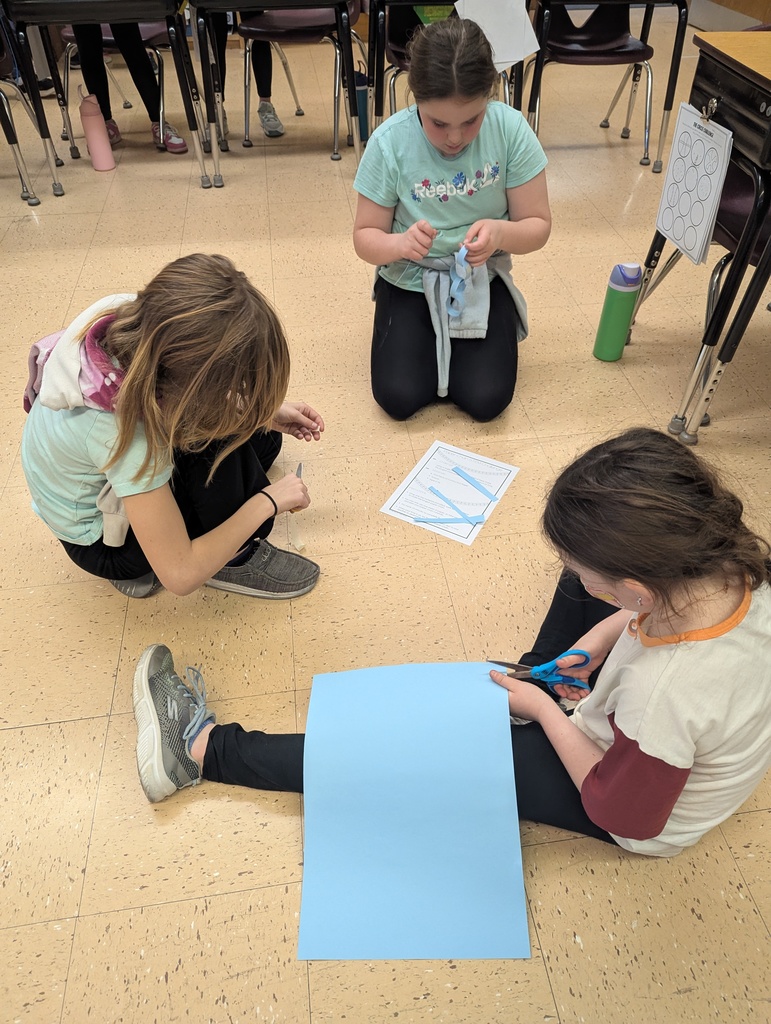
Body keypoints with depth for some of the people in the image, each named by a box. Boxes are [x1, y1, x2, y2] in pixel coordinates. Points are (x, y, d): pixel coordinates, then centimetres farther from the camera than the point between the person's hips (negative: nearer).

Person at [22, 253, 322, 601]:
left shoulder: (136, 325, -25)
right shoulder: (126, 429, -42)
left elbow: (189, 398, 1)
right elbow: (180, 574, -34)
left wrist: (267, 413, -8)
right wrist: (268, 501, -26)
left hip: (107, 483, 7)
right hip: (101, 543, -7)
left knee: (261, 436, 3)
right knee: (225, 438, -27)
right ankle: (234, 561, -6)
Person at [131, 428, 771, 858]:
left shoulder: (663, 692, -44)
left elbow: (625, 816, -25)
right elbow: (658, 608, 1)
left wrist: (544, 712, -16)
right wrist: (598, 641, -9)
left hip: (642, 822, -7)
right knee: (583, 583, 15)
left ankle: (203, 750, -3)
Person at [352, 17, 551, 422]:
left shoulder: (511, 129, -15)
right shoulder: (390, 142, -17)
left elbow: (538, 226, -9)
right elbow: (365, 237, -10)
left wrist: (501, 233, -32)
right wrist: (399, 243, -33)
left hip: (482, 280, 1)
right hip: (409, 282, 0)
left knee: (486, 400, -14)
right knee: (399, 398, -15)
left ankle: (461, 339, 19)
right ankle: (427, 338, 17)